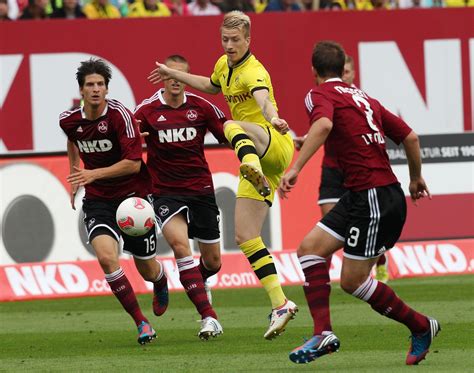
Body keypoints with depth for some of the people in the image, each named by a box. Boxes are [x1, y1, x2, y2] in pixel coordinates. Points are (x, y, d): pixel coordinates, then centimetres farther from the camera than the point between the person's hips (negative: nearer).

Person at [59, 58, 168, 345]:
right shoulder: (69, 120, -3)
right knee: (106, 255, -25)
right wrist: (76, 176, 22)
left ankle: (162, 281, 50)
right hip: (98, 200, 3)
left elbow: (133, 163, -22)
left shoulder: (120, 115, -18)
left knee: (147, 270, 8)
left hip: (133, 196, -3)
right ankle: (142, 323, -15)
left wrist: (93, 174, -29)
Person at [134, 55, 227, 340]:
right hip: (166, 193, -2)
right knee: (179, 243, -27)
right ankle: (209, 317, -26)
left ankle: (197, 281, 47)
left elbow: (230, 135, 6)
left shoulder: (201, 107, 0)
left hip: (201, 189, 2)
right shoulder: (146, 111, -5)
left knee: (213, 261, 7)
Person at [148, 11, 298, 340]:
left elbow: (265, 101, -38)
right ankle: (280, 305, -2)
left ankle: (255, 170, -74)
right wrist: (175, 75, 39)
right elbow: (212, 86, 37)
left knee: (233, 127, -40)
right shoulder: (224, 65, 12)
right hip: (257, 157, 8)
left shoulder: (254, 72, -15)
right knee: (245, 235, -1)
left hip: (274, 146, -8)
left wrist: (273, 119, -59)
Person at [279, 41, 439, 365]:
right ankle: (323, 334, -2)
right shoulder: (364, 98, 17)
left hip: (375, 198, -9)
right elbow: (410, 136, 17)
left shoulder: (320, 94, -5)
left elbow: (323, 124, -30)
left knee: (353, 281, -1)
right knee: (310, 248, 6)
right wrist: (416, 178, 33)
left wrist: (295, 168, -34)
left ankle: (421, 326, 12)